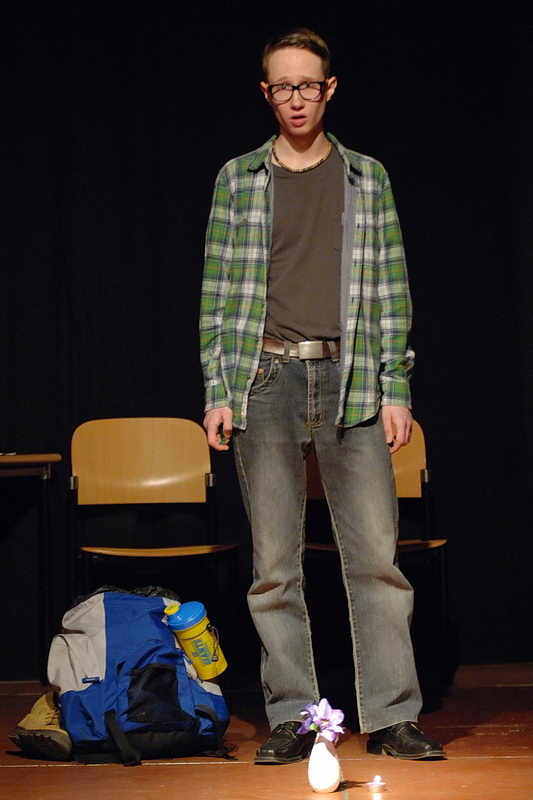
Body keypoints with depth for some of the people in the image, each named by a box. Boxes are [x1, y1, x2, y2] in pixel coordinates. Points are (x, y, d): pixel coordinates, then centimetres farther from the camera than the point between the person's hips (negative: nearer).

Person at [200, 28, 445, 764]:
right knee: (275, 564, 2)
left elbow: (390, 290, 9)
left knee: (375, 554, -3)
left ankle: (392, 718, 5)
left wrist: (395, 390, 1)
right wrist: (217, 392, 0)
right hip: (265, 379, 0)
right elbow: (218, 293, 8)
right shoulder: (239, 179, 10)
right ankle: (291, 719, 11)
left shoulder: (367, 177, 12)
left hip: (351, 381, 0)